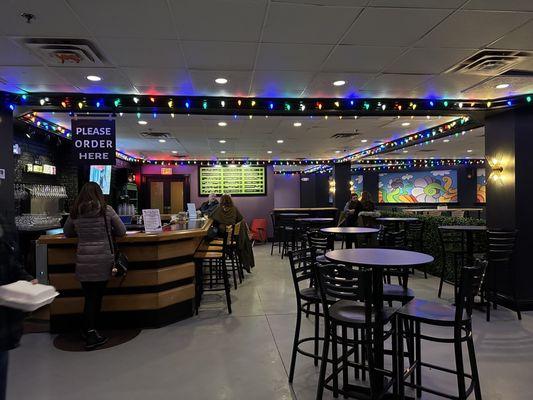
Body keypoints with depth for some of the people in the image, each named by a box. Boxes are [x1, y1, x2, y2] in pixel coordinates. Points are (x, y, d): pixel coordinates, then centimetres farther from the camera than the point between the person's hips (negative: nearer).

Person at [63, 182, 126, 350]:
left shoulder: (75, 212, 2)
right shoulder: (106, 210, -6)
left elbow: (67, 233, 18)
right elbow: (122, 231, 2)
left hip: (83, 260, 2)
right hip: (103, 260, -2)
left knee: (89, 297, 11)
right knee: (97, 297, 10)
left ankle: (89, 332, 18)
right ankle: (90, 333, 21)